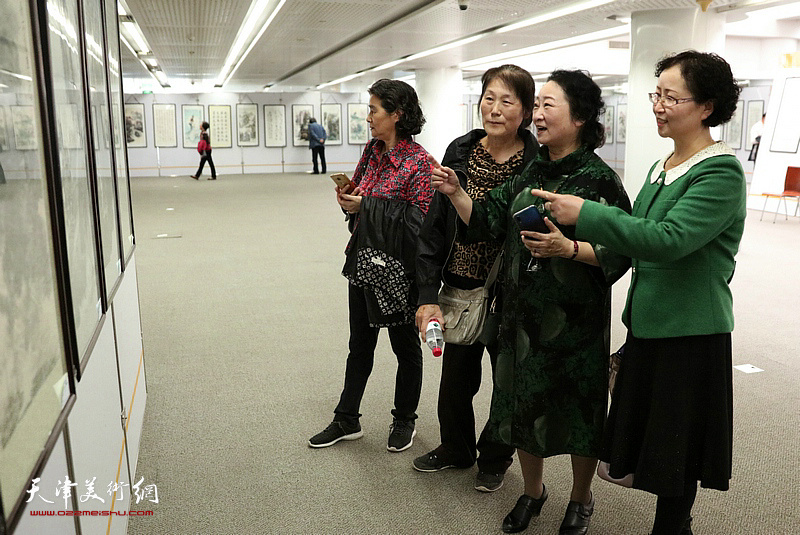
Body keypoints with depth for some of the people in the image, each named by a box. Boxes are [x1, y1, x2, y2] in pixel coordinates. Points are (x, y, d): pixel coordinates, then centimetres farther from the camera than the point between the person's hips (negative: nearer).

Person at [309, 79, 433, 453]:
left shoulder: (417, 161, -16)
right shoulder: (372, 150, 7)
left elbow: (421, 218, -21)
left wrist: (366, 205, -20)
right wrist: (349, 195, -3)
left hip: (398, 267, -7)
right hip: (364, 260, 7)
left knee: (405, 345, 12)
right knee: (360, 344, 16)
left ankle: (404, 420, 32)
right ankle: (347, 420, 30)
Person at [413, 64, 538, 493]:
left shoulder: (537, 164, -13)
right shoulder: (460, 153, -2)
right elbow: (434, 227, -2)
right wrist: (427, 295, -8)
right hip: (460, 291, 3)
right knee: (456, 377, 18)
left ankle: (494, 458, 41)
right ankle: (455, 449, 44)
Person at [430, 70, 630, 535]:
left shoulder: (599, 178, -11)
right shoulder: (529, 174, 8)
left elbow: (620, 252, -14)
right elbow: (487, 223, 7)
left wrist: (568, 248, -27)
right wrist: (456, 194, -6)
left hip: (576, 321, -5)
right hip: (523, 314, 6)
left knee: (578, 410, 9)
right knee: (523, 403, 16)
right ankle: (533, 491, 41)